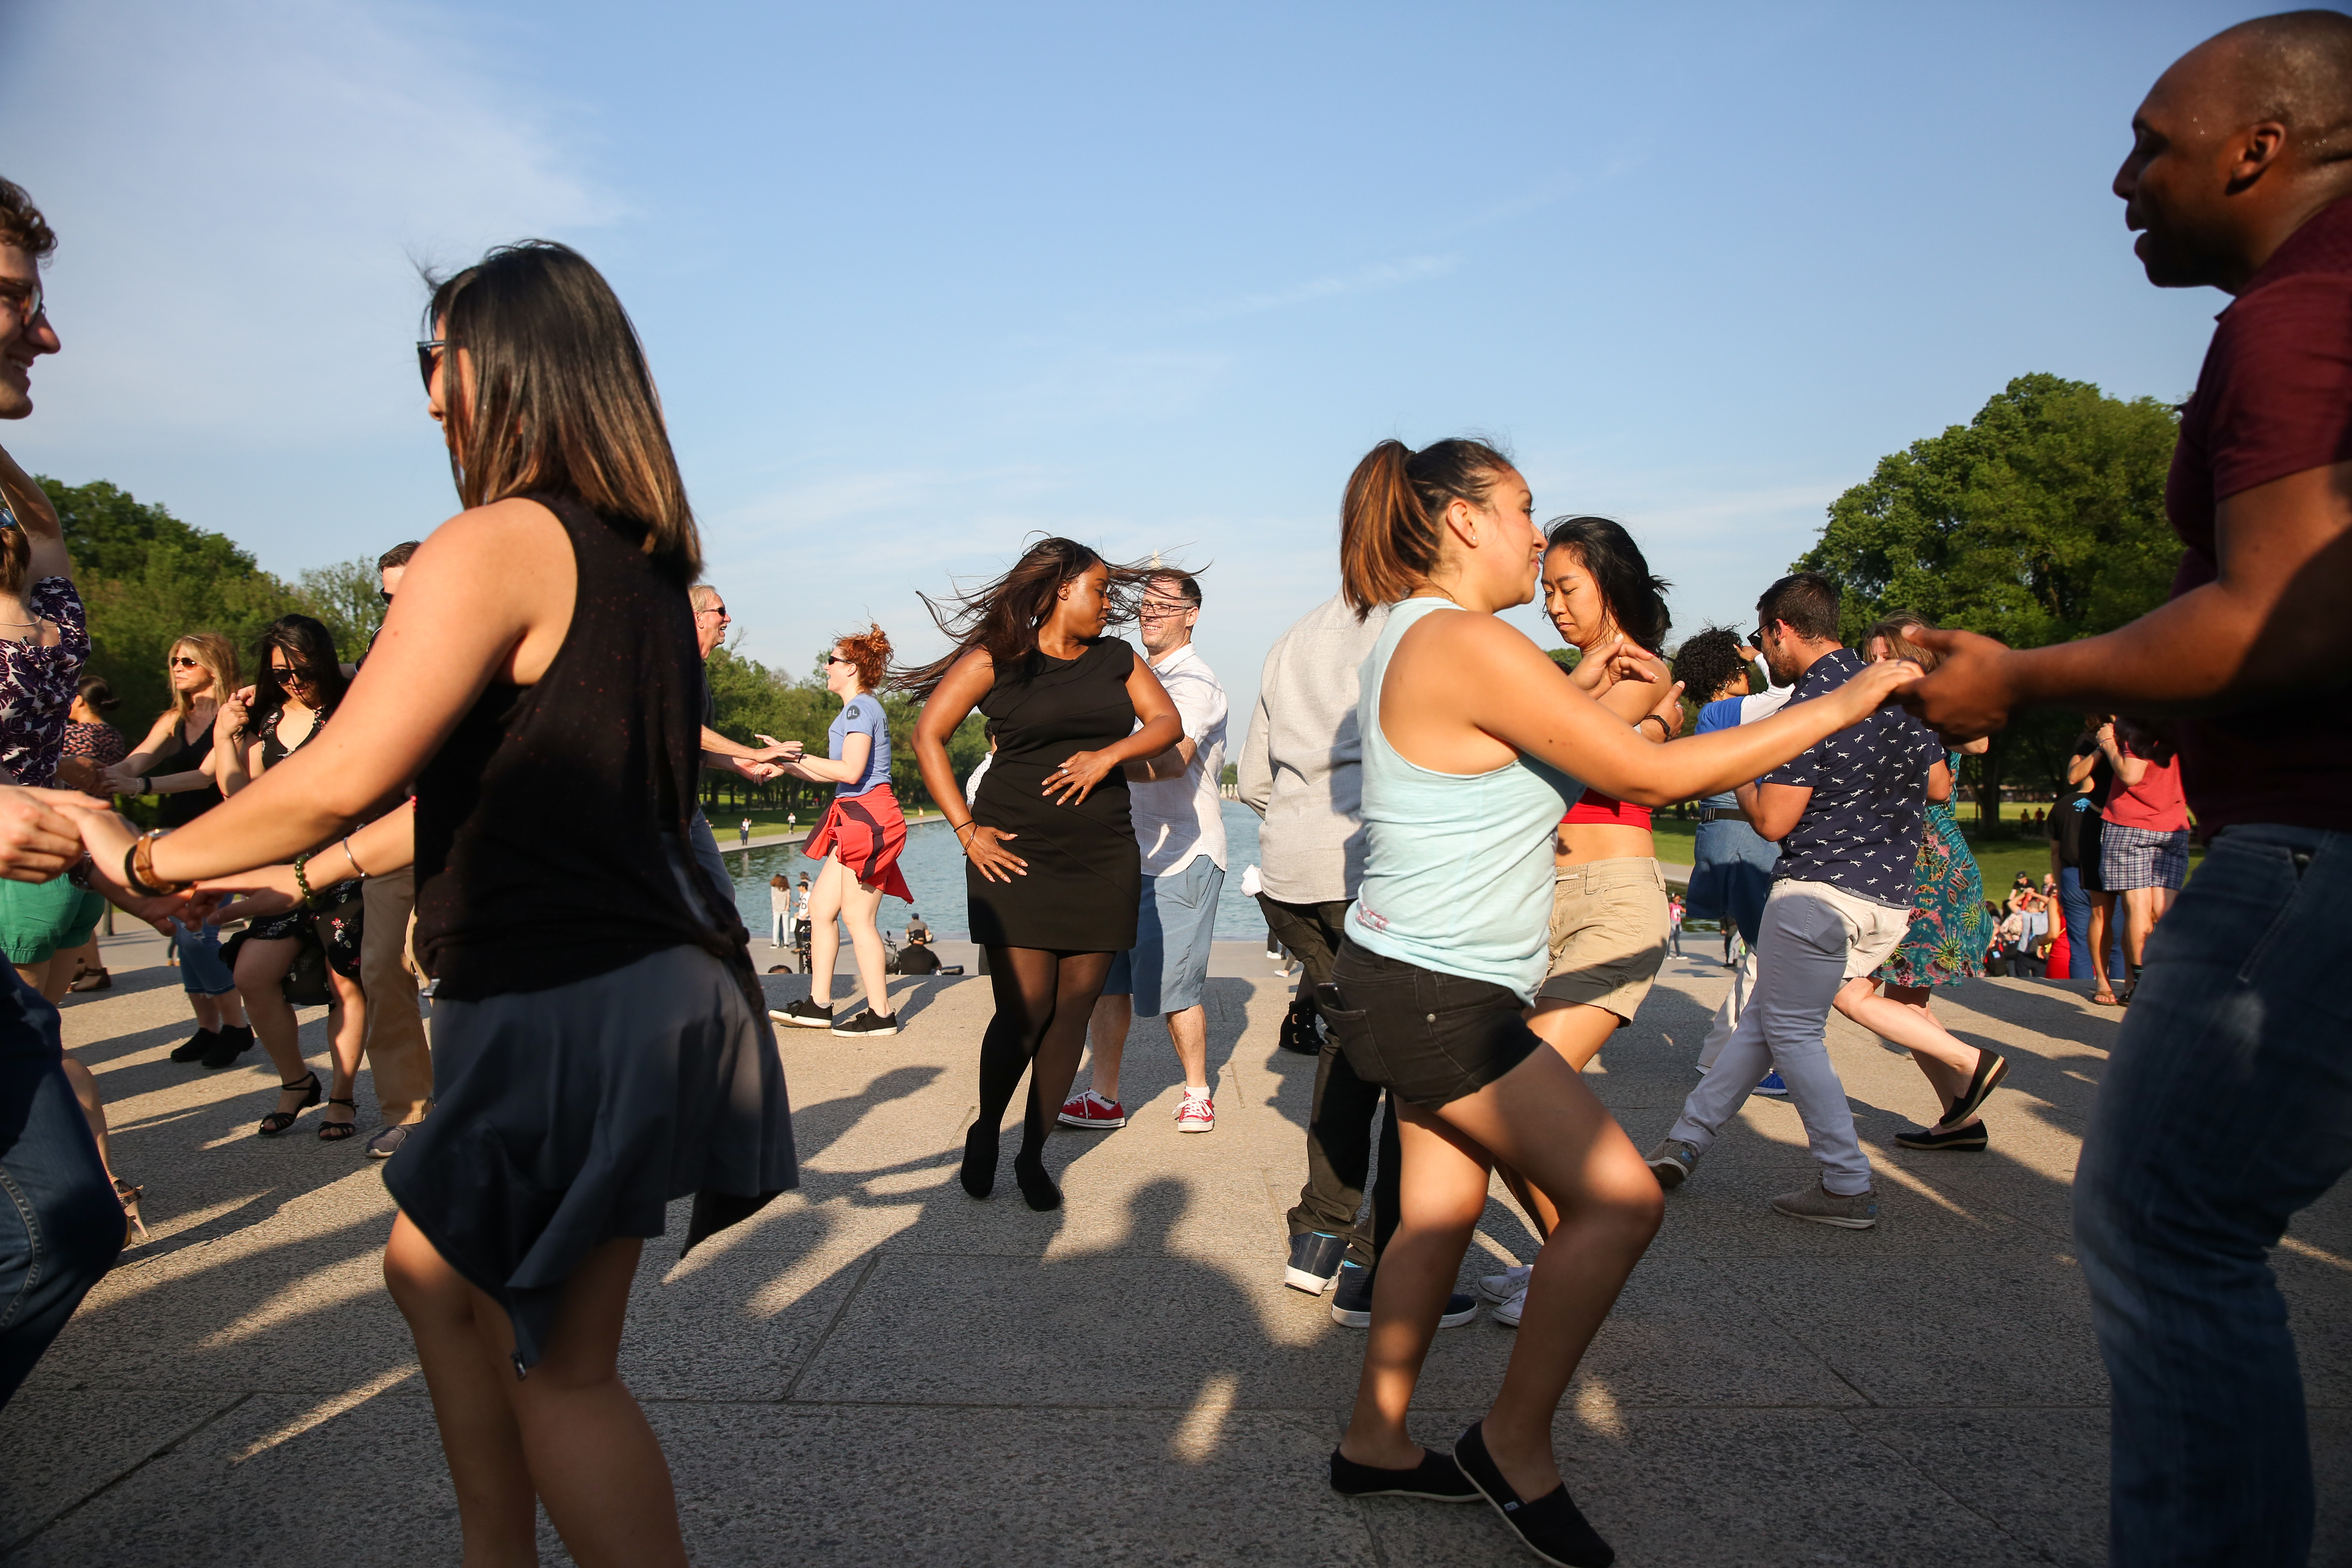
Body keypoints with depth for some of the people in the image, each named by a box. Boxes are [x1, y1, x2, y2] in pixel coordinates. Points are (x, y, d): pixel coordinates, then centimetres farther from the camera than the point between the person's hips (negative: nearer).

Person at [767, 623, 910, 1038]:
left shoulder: (860, 707, -10)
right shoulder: (857, 709, 21)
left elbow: (850, 771, -20)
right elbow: (835, 775, 20)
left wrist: (795, 755, -15)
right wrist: (785, 766, 20)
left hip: (869, 816, -10)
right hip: (854, 819, 10)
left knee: (857, 917, -7)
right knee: (821, 907, 11)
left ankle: (881, 1015, -1)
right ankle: (818, 1004, 16)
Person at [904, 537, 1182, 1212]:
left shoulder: (1116, 659, 14)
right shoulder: (997, 658, 0)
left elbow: (1168, 723, 7)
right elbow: (928, 735, -3)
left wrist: (1109, 754, -11)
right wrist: (967, 830, -8)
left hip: (1103, 861, 4)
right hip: (1018, 858, -4)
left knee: (1073, 1010, 4)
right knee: (1023, 1011, -8)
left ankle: (1033, 1154, 19)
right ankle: (985, 1131, 20)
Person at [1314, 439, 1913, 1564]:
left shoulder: (1412, 637, 12)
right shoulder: (1467, 641, -20)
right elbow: (1652, 775, -19)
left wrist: (1572, 696, 18)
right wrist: (1838, 706, -10)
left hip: (1415, 989, 10)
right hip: (1434, 998, -10)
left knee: (1441, 1212, 16)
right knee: (1617, 1197, -3)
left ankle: (1374, 1442, 28)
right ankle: (1515, 1448, 12)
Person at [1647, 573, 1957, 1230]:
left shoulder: (1812, 702, -15)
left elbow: (1773, 821, -17)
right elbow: (1940, 786, 19)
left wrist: (1739, 777, 2)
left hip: (1821, 890, -9)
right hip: (1890, 899, 9)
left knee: (1791, 1032, 4)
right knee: (1764, 1018, 14)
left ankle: (1848, 1188, 7)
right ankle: (1685, 1143, 21)